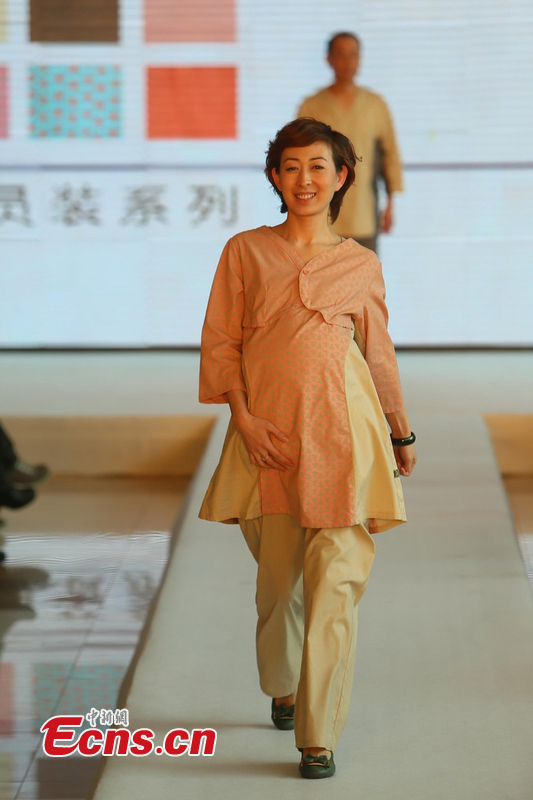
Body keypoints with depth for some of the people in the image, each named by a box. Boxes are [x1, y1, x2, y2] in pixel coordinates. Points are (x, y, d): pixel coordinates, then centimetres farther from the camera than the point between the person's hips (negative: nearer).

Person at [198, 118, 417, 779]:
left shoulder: (361, 265, 8)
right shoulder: (245, 252, 6)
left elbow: (379, 351, 17)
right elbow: (220, 341, 4)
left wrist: (401, 432, 23)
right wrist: (242, 417, -8)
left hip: (342, 429, 0)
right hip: (268, 428, 1)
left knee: (336, 578, -9)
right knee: (277, 575, 10)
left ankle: (318, 735, -7)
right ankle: (281, 689, 37)